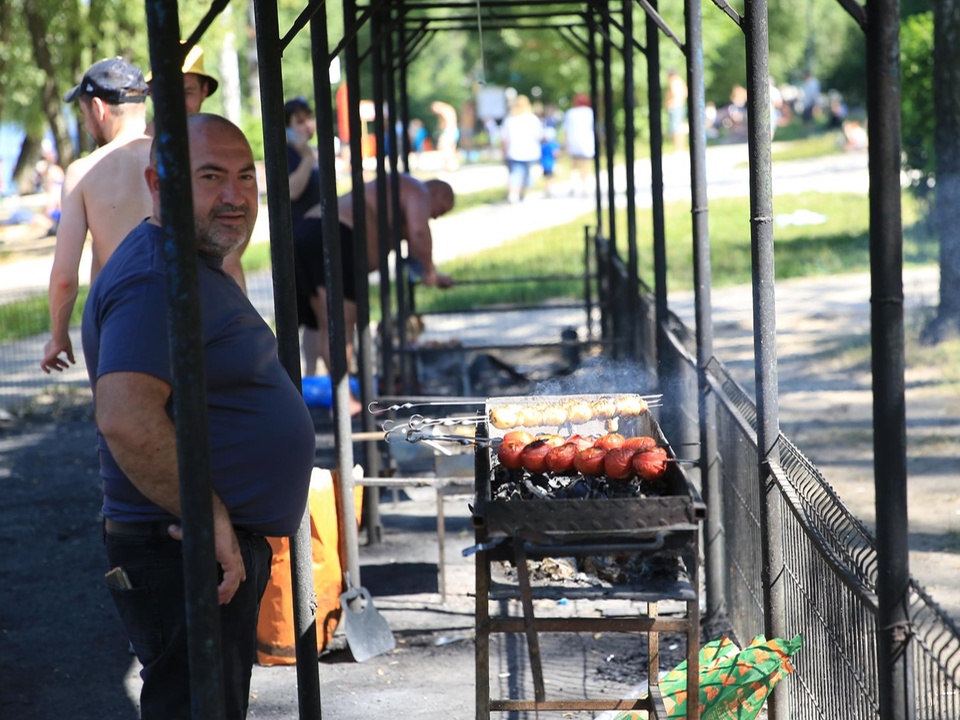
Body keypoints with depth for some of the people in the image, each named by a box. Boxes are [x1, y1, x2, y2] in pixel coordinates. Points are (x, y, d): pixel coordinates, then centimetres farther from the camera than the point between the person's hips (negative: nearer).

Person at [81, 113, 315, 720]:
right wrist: (208, 517, -26)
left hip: (225, 551, 11)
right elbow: (125, 419, -33)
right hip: (185, 558, -11)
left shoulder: (199, 269, 15)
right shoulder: (154, 281, -21)